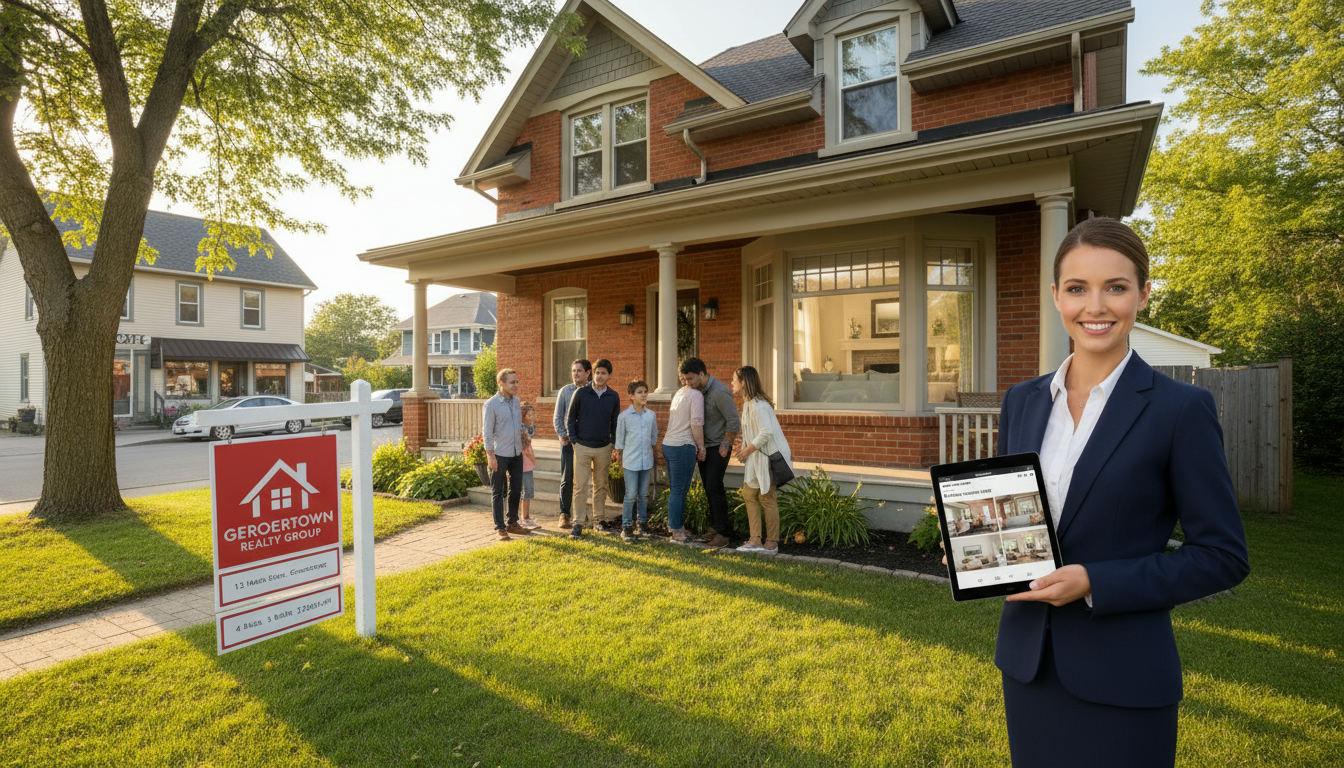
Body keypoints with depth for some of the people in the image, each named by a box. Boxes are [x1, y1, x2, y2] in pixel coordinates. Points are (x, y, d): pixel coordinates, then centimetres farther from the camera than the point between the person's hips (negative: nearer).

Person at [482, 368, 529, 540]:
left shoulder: (516, 401, 9)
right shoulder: (491, 404, -10)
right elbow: (487, 432, -11)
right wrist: (490, 455, -15)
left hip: (516, 453, 7)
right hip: (500, 455, -6)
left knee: (516, 490, 13)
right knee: (498, 492, 4)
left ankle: (513, 523, 27)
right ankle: (500, 527, 13)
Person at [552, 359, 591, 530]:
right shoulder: (565, 391, 3)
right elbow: (557, 417, 6)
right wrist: (562, 436, -4)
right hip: (569, 440, 0)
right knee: (566, 479, 1)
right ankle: (564, 514, 11)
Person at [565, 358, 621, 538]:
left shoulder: (613, 397, 4)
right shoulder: (580, 393, -3)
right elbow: (570, 418, 3)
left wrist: (614, 444, 6)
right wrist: (574, 440, -5)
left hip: (603, 448, 2)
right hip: (583, 447, -2)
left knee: (601, 485, 11)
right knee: (580, 486, -3)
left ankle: (599, 519, 23)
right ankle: (578, 523, 3)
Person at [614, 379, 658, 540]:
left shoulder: (651, 416, 5)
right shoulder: (624, 416, -5)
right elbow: (620, 441, 1)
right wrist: (621, 464, 3)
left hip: (646, 461, 3)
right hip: (630, 462, -3)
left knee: (643, 495, 11)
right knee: (630, 495, -2)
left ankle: (643, 524, 24)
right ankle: (626, 527, 9)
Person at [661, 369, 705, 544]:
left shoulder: (679, 393, 15)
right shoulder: (696, 395, -10)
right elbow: (696, 424, -17)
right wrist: (701, 447, -8)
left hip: (669, 444, 9)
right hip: (682, 446, -9)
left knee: (676, 489, 14)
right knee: (679, 490, -4)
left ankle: (677, 527, 22)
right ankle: (677, 532, 2)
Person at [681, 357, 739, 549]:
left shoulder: (719, 392, -20)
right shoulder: (700, 391, 8)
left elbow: (734, 421, -21)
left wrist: (726, 445, -13)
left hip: (718, 448, -8)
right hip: (704, 447, 8)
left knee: (714, 487, -10)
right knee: (709, 488, 10)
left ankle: (724, 532, -1)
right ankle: (717, 528, 20)